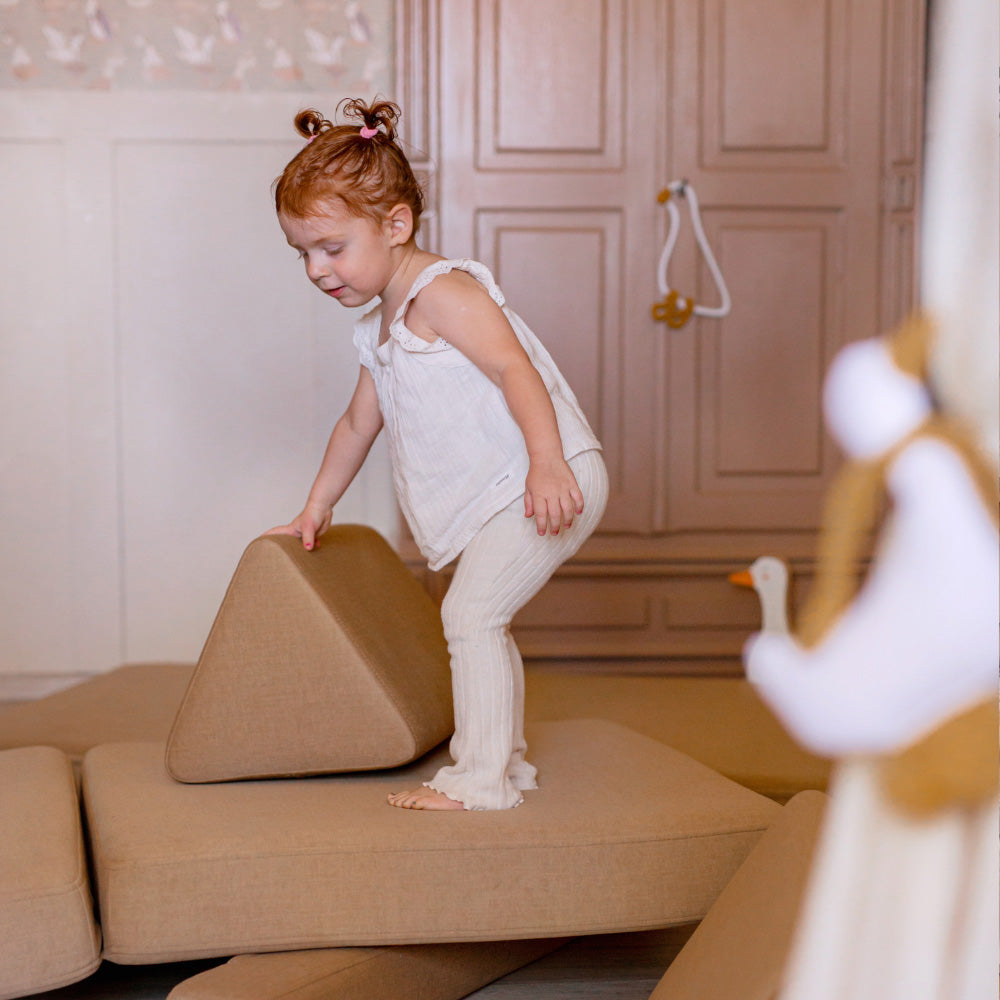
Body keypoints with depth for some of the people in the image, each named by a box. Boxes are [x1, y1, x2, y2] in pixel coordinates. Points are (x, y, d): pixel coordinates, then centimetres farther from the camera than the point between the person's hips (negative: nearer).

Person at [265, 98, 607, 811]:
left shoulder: (444, 292, -13)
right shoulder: (381, 330, 18)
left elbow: (515, 368, -25)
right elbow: (359, 424, 29)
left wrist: (546, 464, -36)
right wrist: (316, 509, 33)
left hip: (551, 482, -10)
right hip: (494, 499, 10)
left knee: (470, 612, -14)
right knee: (483, 620, 16)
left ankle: (481, 780, -9)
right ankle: (505, 760, 29)